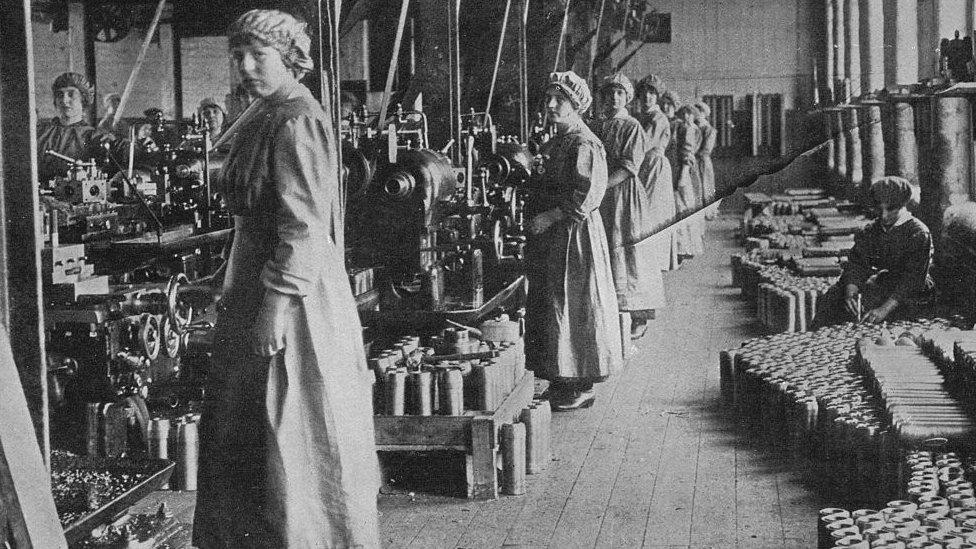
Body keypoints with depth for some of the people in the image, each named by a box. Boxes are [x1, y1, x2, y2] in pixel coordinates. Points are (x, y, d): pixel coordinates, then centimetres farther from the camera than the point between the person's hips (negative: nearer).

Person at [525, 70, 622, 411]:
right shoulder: (553, 143, 15)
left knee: (571, 307, -5)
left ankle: (580, 389, 3)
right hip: (548, 238, 10)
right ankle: (561, 383, 18)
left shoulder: (585, 145, -13)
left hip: (573, 238, -10)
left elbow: (587, 197, -21)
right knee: (547, 306, 11)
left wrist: (548, 218, -20)